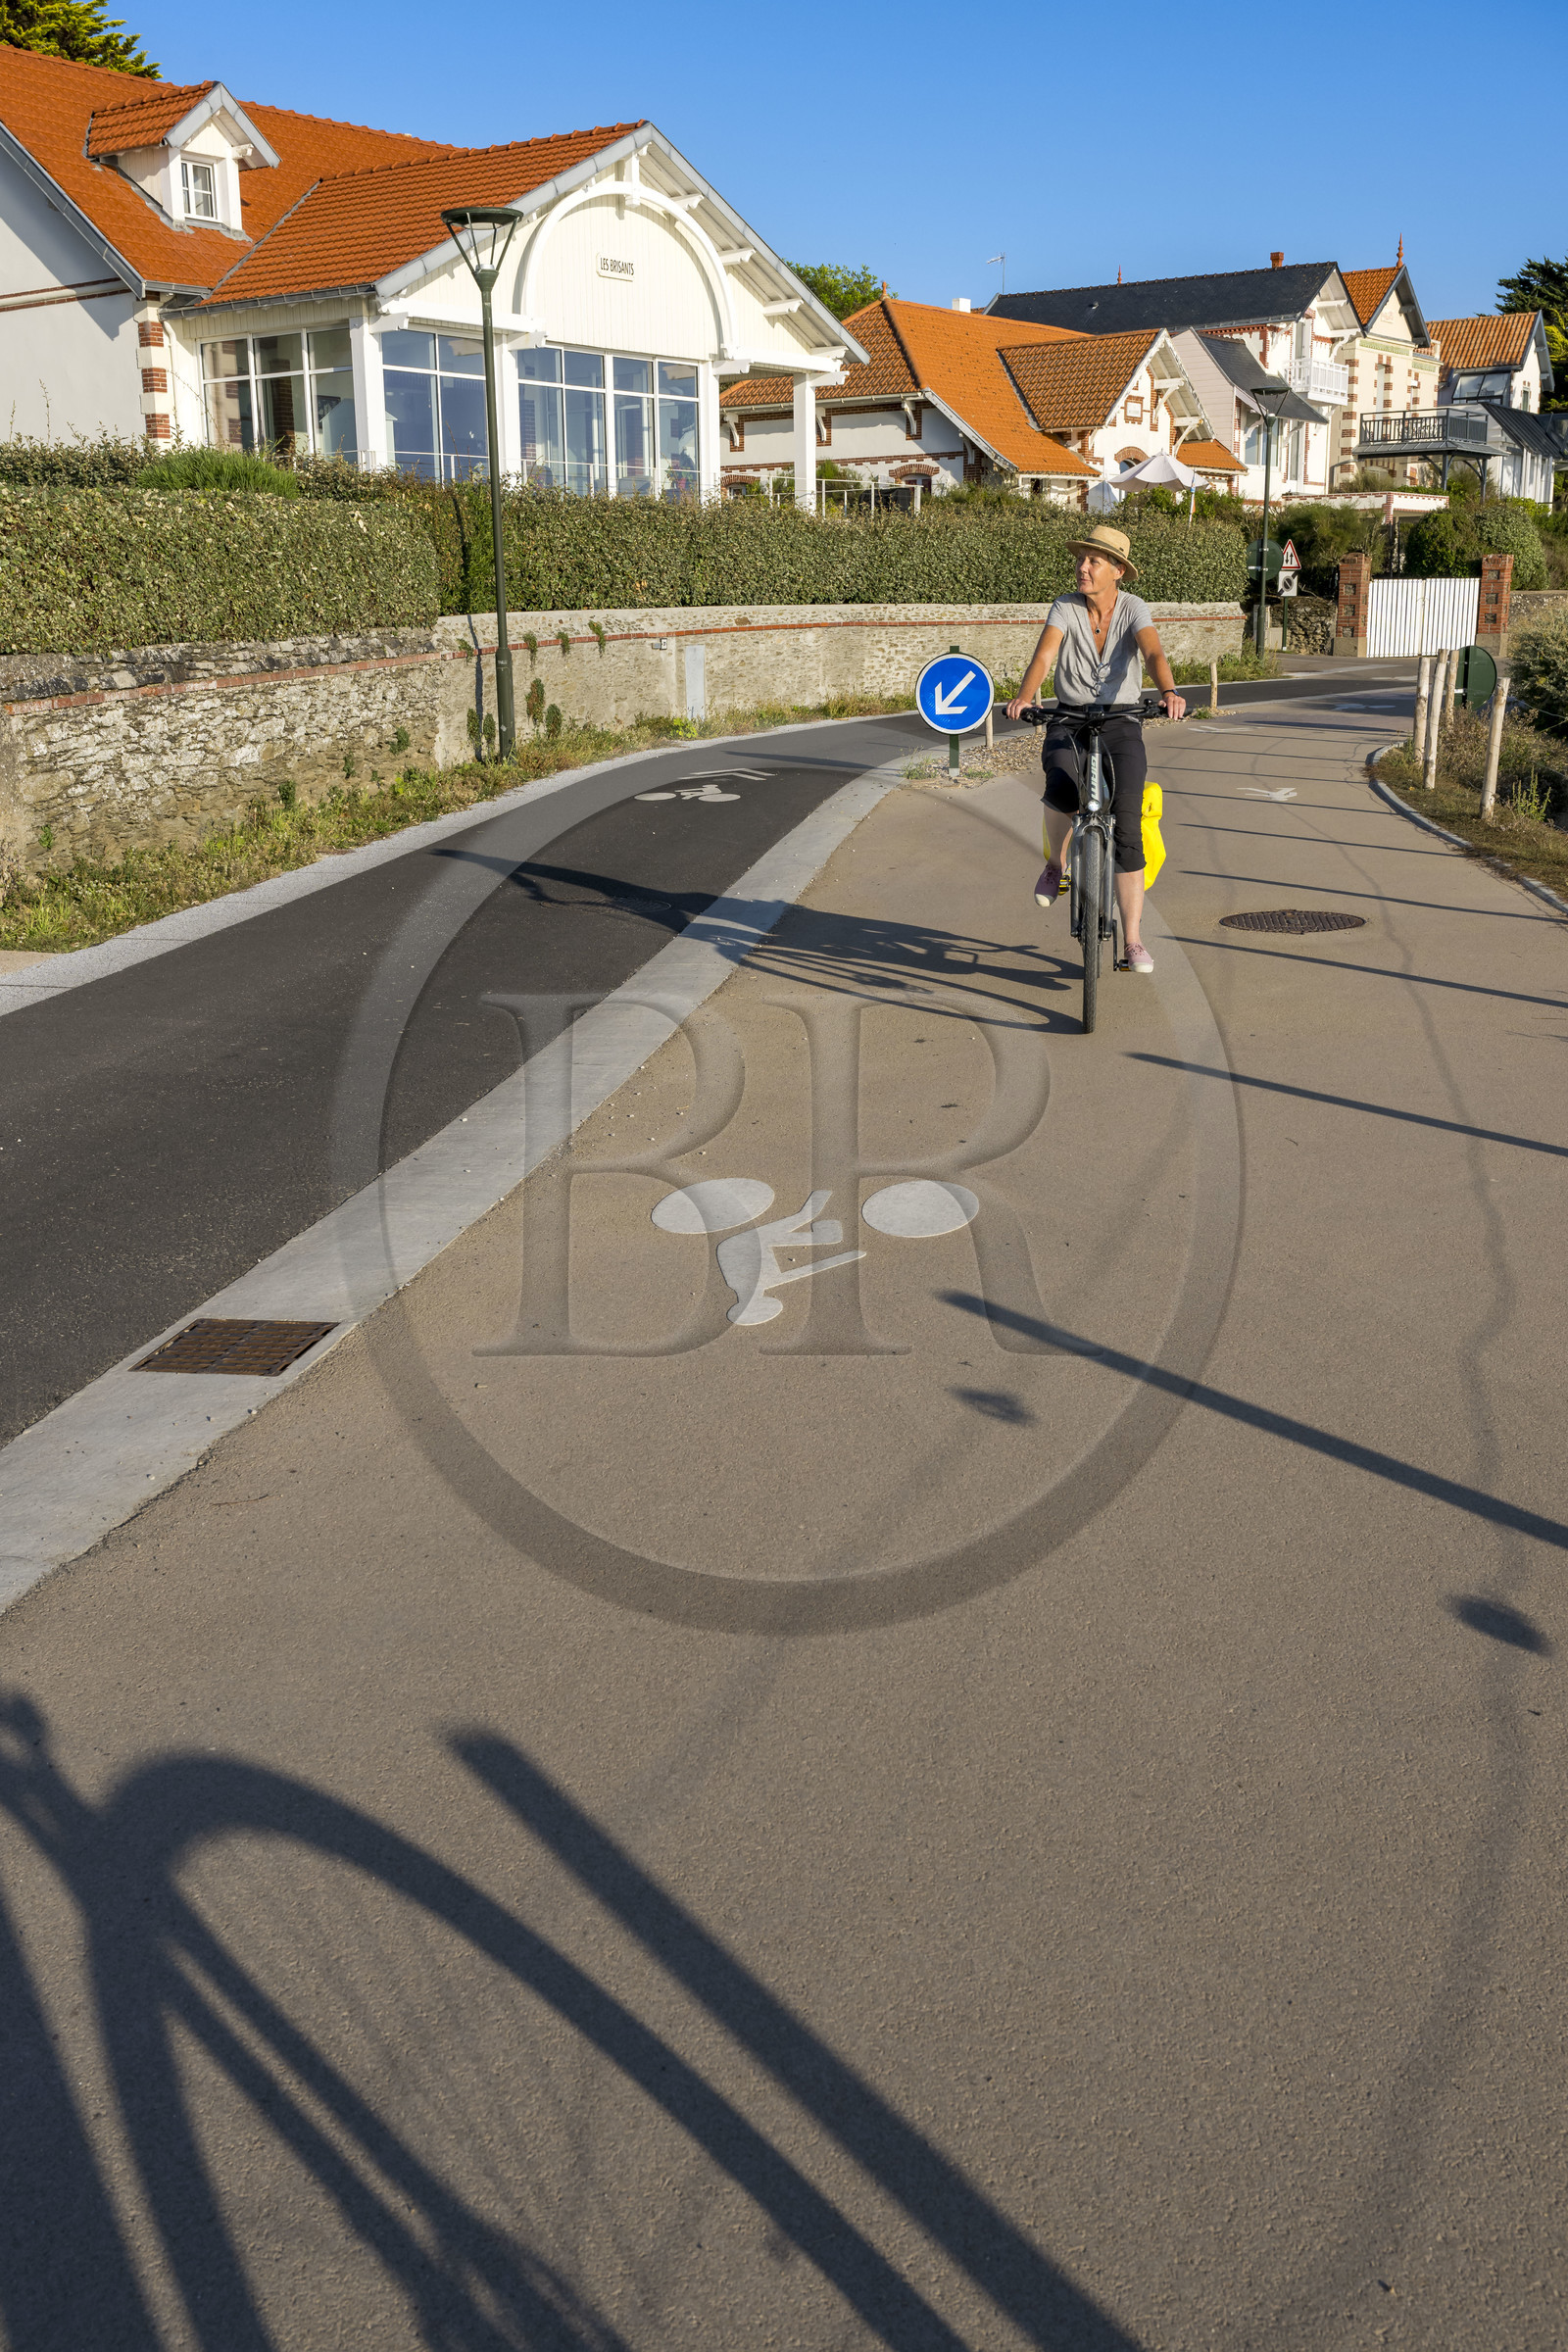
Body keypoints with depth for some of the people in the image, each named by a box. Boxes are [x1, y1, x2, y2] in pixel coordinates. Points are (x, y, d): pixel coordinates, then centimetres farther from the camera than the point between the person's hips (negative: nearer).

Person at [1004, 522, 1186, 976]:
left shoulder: (1133, 608, -5)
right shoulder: (1065, 608, -3)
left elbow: (1153, 652, -23)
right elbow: (1044, 654, -19)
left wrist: (1168, 692, -44)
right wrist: (1023, 697, -39)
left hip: (1121, 727, 0)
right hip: (1069, 723, 0)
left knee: (1127, 828, -14)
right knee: (1062, 790, -34)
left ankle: (1133, 940, -7)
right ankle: (1056, 863, 0)